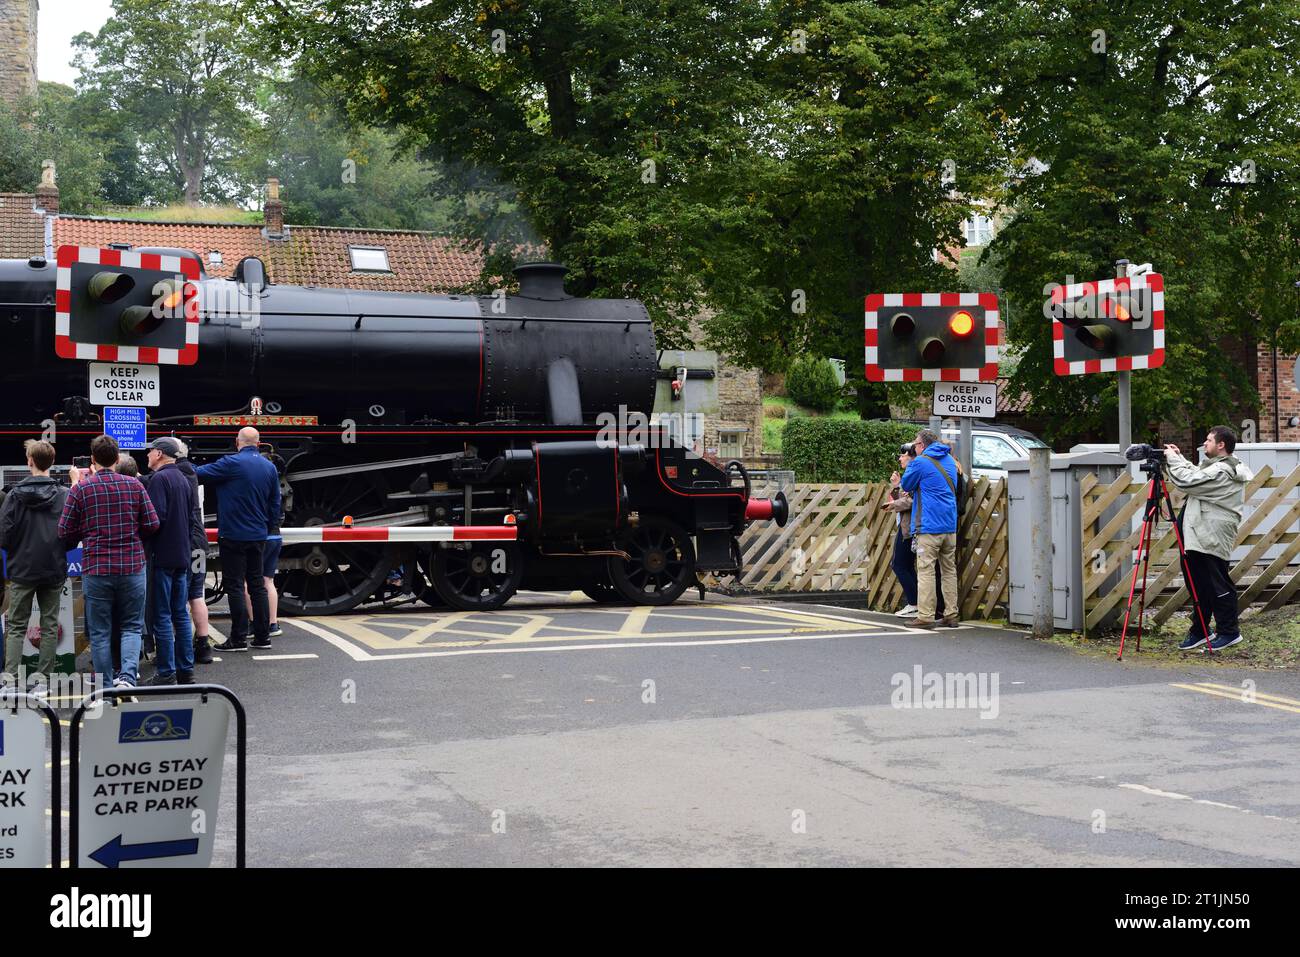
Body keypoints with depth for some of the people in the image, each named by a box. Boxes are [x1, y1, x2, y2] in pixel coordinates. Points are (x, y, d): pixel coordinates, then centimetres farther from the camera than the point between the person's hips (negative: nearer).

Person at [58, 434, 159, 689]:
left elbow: (65, 532, -1)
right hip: (132, 567, 1)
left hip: (95, 569, -1)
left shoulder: (81, 489, -4)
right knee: (132, 626, 11)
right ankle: (127, 675, -10)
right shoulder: (134, 485, 0)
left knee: (100, 632, 10)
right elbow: (152, 525, 1)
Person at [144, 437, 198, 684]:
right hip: (182, 555, 8)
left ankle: (166, 673, -3)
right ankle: (186, 670, 15)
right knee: (181, 614, 12)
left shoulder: (159, 478, -12)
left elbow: (157, 517, -21)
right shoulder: (183, 479, 14)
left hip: (163, 555, -8)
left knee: (162, 616, -4)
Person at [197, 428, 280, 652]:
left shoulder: (231, 463, -14)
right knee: (257, 585, 12)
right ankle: (262, 636, 14)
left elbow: (199, 473, -10)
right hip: (258, 536, 6)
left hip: (233, 536, -6)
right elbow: (275, 504, 13)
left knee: (234, 586, -2)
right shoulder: (269, 468, 7)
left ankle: (238, 639, -1)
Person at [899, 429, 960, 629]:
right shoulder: (949, 460, 15)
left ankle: (925, 616, -9)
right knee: (949, 570, 10)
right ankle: (951, 615, 11)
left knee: (925, 571, -5)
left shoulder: (920, 462, -9)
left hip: (929, 525, -7)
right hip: (950, 525, 7)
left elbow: (906, 485, 3)